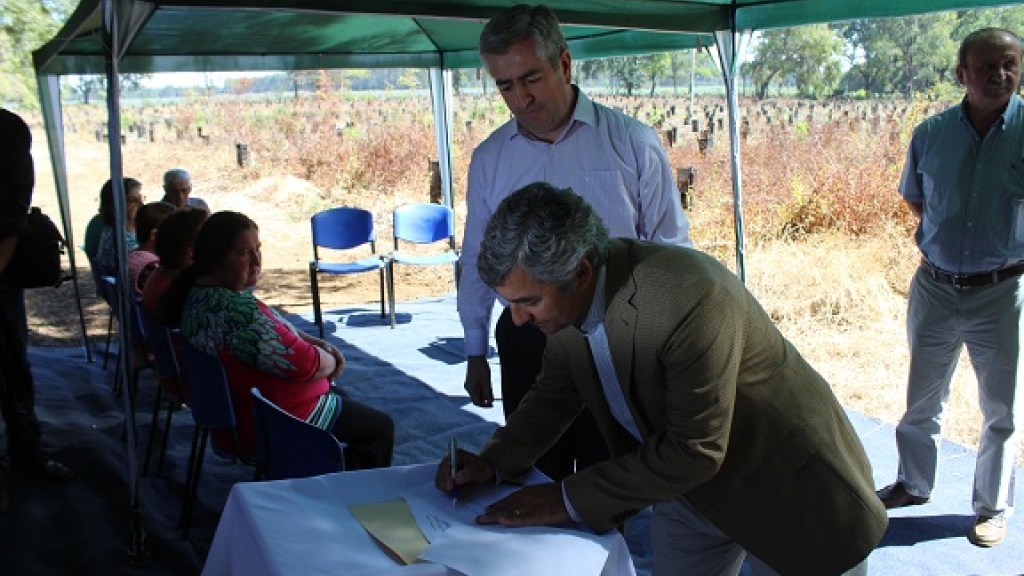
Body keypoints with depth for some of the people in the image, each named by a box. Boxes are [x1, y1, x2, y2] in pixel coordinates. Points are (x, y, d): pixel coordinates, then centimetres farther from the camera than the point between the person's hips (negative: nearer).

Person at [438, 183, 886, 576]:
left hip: (789, 487, -6)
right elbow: (554, 394, 3)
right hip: (692, 487, 6)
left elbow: (694, 450, -31)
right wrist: (493, 462, -13)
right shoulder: (567, 295, -13)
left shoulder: (689, 297, -37)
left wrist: (570, 500, -25)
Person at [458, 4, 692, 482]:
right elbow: (477, 259, 12)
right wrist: (475, 351, 13)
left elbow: (671, 249, -1)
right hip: (526, 343, 3)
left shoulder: (632, 143, -5)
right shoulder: (488, 160, 4)